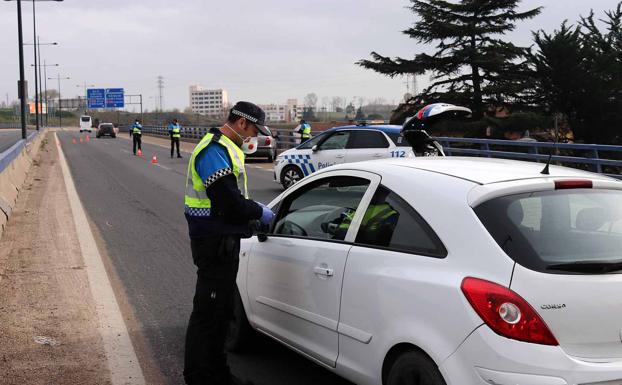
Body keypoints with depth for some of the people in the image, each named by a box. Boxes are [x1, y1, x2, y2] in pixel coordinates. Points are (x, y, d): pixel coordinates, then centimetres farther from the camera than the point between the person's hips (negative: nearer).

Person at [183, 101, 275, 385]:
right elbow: (228, 200, -25)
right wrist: (259, 213, -10)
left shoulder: (225, 149, 17)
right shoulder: (214, 151, -18)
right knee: (208, 310, -3)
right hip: (214, 242, -11)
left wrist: (252, 217, 8)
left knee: (221, 309, 18)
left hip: (223, 241, 11)